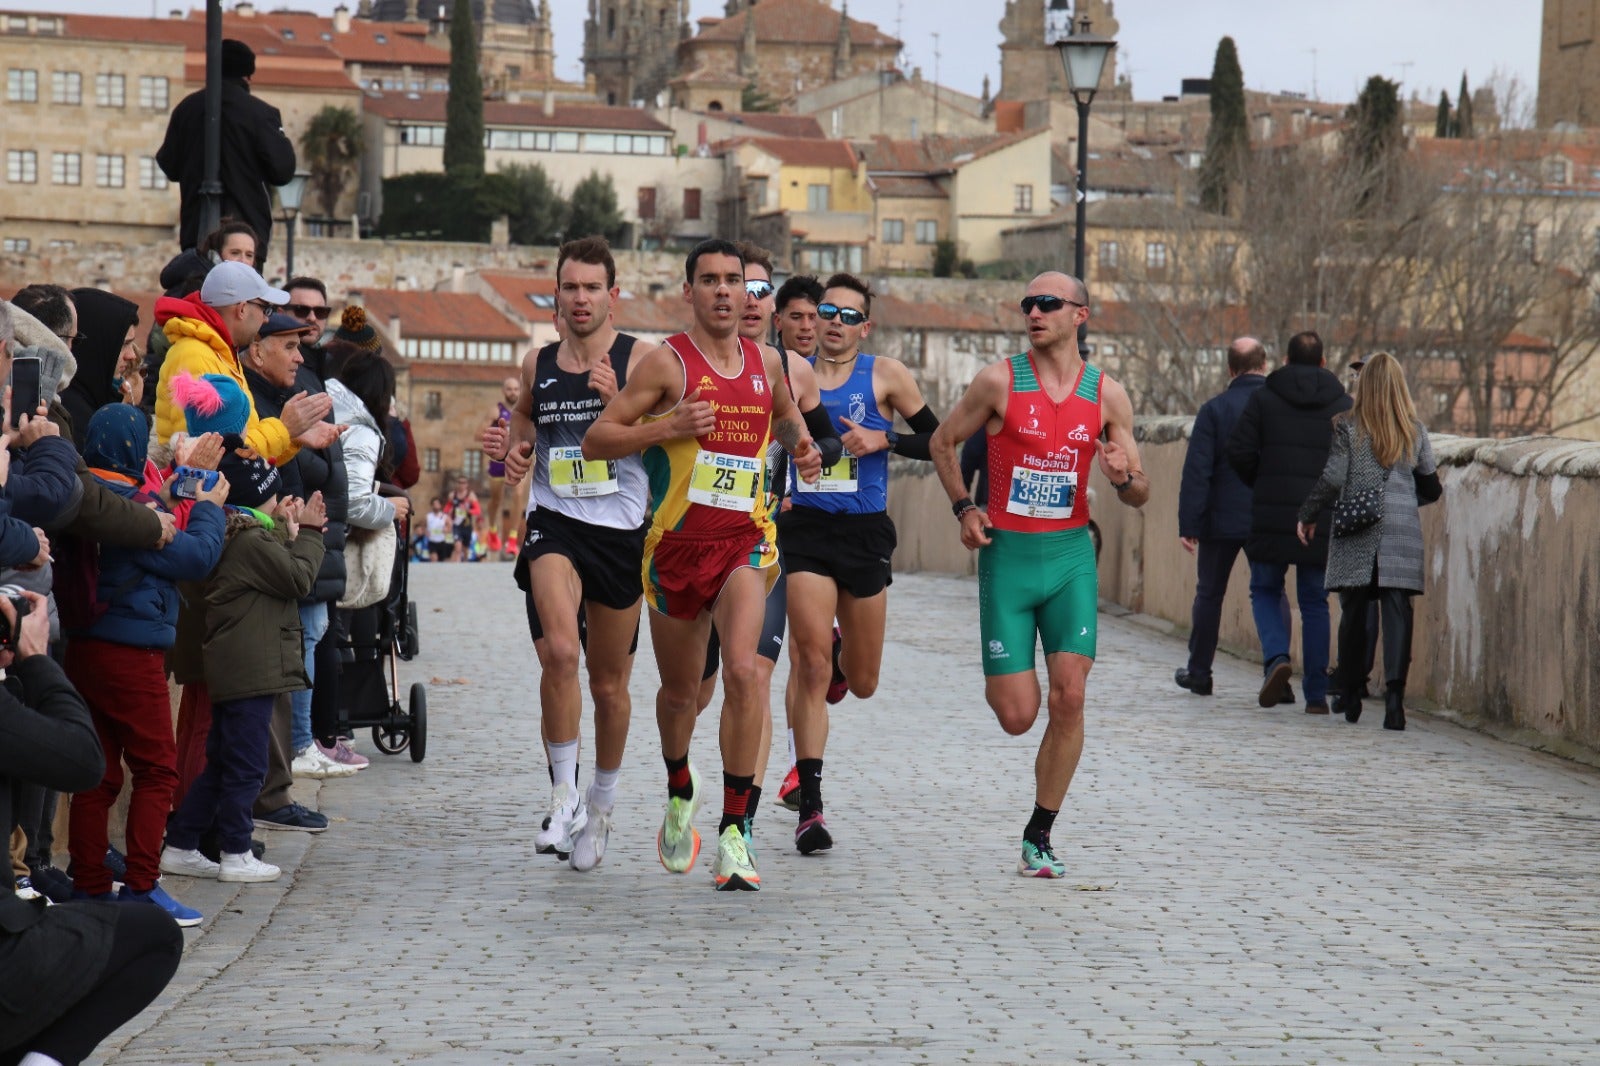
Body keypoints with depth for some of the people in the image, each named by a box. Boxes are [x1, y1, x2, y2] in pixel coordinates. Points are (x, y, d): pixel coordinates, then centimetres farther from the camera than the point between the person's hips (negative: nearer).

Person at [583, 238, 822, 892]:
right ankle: (680, 794, 45)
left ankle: (734, 831, -17)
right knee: (679, 689, 14)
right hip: (677, 542, -1)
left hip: (744, 542, 1)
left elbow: (784, 413, 32)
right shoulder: (667, 362, -5)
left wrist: (801, 446, 10)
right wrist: (667, 427, -19)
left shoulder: (766, 362, 8)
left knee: (742, 671, -21)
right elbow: (595, 442, -7)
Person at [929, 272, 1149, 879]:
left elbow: (1140, 498, 8)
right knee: (1016, 716, -4)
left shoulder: (1106, 395, 2)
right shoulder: (999, 381, -4)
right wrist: (962, 508, -2)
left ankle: (1039, 838, 3)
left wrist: (1124, 477, -14)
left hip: (1070, 555, 2)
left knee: (1069, 697, -11)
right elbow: (942, 442, 10)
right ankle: (997, 680, 37)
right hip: (1007, 554, -2)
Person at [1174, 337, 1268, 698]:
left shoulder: (1214, 410, -6)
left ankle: (1199, 671, 17)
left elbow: (1196, 472, -10)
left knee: (1209, 594, 11)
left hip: (1222, 519, -1)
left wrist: (1188, 524, -9)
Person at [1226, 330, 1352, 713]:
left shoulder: (1263, 398, 1)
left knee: (1265, 590, 16)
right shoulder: (1343, 404, 4)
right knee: (1314, 601, 10)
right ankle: (1316, 693, 6)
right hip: (1324, 520, 1)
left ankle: (1276, 657, -11)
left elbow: (1239, 453, -5)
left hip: (1271, 516, -1)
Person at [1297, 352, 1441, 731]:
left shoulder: (1348, 427, -3)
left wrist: (1307, 516, 6)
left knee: (1353, 612, 9)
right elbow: (1431, 488, 12)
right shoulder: (1415, 431, 6)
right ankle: (1394, 690, -20)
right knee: (1397, 610, -4)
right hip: (1402, 530, 1)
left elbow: (1332, 479, -7)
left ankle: (1350, 696, 18)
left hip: (1356, 533, -1)